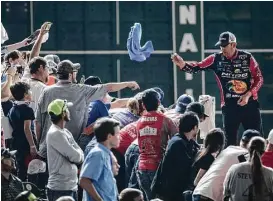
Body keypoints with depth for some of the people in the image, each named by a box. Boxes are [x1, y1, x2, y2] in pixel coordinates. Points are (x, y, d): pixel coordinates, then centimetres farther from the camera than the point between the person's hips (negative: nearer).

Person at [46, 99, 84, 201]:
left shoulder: (65, 132, 15)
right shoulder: (55, 134, -15)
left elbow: (80, 157, 12)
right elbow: (75, 157, -17)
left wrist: (77, 154, -8)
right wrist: (77, 154, 4)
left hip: (71, 186, 9)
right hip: (60, 189, -9)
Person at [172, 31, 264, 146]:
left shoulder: (247, 58, -4)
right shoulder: (216, 59, -2)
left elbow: (259, 79, 1)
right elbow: (196, 68, -9)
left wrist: (248, 95, -12)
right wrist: (181, 64, -27)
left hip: (249, 104, -1)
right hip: (229, 106, 1)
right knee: (230, 141, 5)